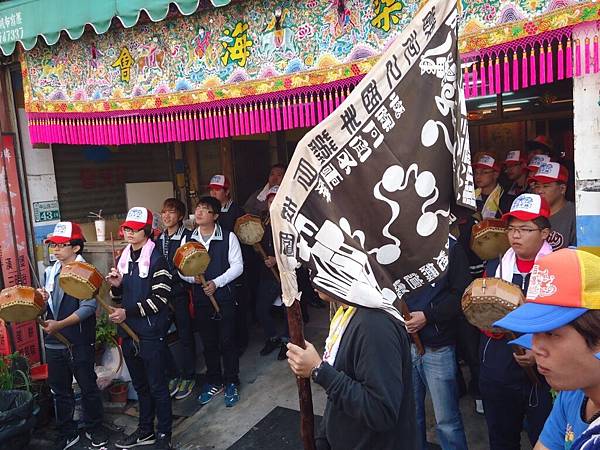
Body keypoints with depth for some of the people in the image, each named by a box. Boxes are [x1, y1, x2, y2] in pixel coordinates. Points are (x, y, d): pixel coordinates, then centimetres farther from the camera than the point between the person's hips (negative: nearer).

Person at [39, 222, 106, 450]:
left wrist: (60, 324, -27)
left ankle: (94, 429, 28)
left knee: (88, 388, 9)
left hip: (80, 343, -6)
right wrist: (41, 300, -5)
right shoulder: (50, 272, 9)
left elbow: (89, 307, -19)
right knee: (60, 391, 16)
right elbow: (48, 305, 17)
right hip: (53, 343, 6)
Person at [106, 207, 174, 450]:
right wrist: (116, 286, -5)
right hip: (128, 332, 7)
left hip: (151, 333, -7)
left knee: (157, 386, 5)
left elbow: (160, 298, -17)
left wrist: (128, 312, -19)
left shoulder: (157, 259, -12)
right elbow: (120, 297, 16)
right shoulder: (123, 259, 9)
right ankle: (145, 430, 35)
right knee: (140, 384, 20)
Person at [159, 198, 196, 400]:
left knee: (185, 336, 6)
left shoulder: (188, 236, -9)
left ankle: (188, 377, 22)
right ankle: (174, 375, 22)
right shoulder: (159, 239, 11)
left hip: (180, 293, -5)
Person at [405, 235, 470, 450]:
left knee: (447, 421, 8)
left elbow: (462, 294, -8)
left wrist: (428, 316, -14)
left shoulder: (450, 247, -6)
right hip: (404, 344, 3)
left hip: (437, 348, -3)